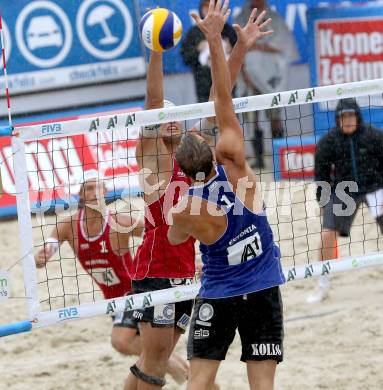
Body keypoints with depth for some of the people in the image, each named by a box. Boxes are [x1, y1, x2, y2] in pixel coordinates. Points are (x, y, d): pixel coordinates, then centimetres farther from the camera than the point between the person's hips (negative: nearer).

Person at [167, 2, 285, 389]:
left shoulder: (182, 213, -15)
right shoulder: (234, 166, -14)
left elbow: (176, 239, 10)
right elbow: (223, 99, -15)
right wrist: (214, 39, -17)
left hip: (217, 296, -1)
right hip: (263, 291, 2)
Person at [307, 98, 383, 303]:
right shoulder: (328, 141, -6)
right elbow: (321, 172, 2)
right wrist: (322, 201, 3)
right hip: (342, 191, 1)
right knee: (327, 235, -9)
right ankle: (323, 286, 6)